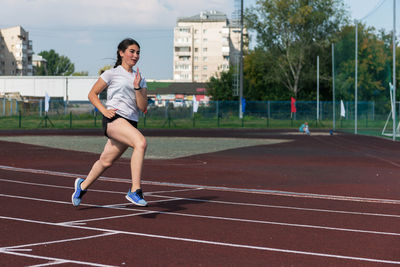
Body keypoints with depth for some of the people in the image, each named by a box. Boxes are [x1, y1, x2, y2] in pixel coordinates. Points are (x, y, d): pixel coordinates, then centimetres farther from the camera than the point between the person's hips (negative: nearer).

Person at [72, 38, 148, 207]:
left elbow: (142, 107, 8)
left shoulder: (141, 80, 18)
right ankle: (135, 191, -33)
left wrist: (137, 87, -7)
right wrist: (104, 111, -8)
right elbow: (92, 94, 7)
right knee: (141, 142, -30)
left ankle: (83, 185, 37)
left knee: (106, 161, 10)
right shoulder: (112, 74, 4)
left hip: (131, 123, 6)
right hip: (114, 118, -6)